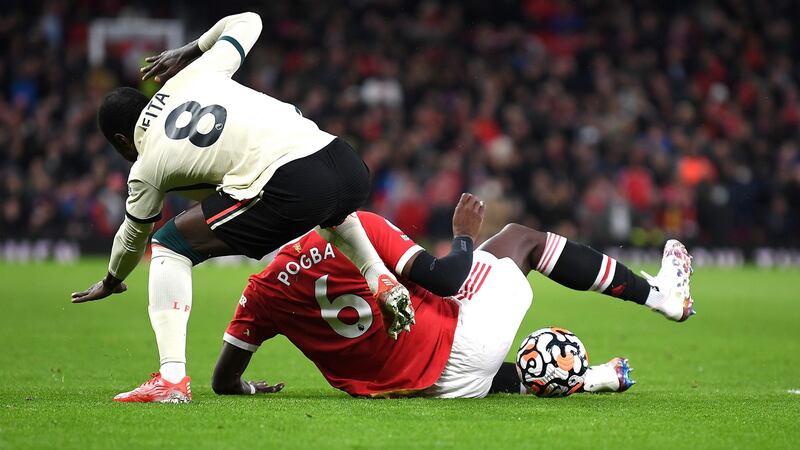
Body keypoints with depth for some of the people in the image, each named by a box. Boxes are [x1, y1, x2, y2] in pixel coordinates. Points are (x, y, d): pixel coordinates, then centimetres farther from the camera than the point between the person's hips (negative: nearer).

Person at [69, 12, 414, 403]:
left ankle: (171, 378, -2)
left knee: (169, 246, 10)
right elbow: (248, 21, 37)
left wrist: (111, 282, 54)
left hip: (291, 188, -7)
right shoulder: (189, 79, 24)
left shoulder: (146, 168, 14)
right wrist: (189, 51, 48)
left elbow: (134, 236, 33)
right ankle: (380, 280, 26)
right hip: (346, 163, 7)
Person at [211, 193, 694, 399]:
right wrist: (465, 234, 2)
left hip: (429, 385, 4)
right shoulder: (360, 229, -14)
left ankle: (581, 379, 33)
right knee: (519, 237, 18)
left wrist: (248, 388, 25)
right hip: (462, 338, -4)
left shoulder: (263, 292, -2)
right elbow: (445, 279, -17)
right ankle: (659, 292, 26)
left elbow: (225, 380, 3)